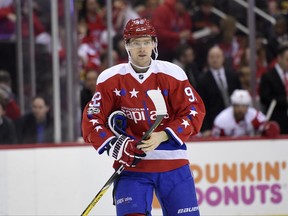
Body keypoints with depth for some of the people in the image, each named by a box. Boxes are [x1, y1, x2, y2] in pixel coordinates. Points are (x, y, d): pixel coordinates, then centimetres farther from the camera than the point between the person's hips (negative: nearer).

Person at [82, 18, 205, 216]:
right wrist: (111, 144, -16)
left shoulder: (172, 74, -3)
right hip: (132, 164, -1)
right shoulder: (111, 79, -2)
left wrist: (163, 136, -16)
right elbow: (92, 119, 1)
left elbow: (195, 112, -3)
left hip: (172, 163, 1)